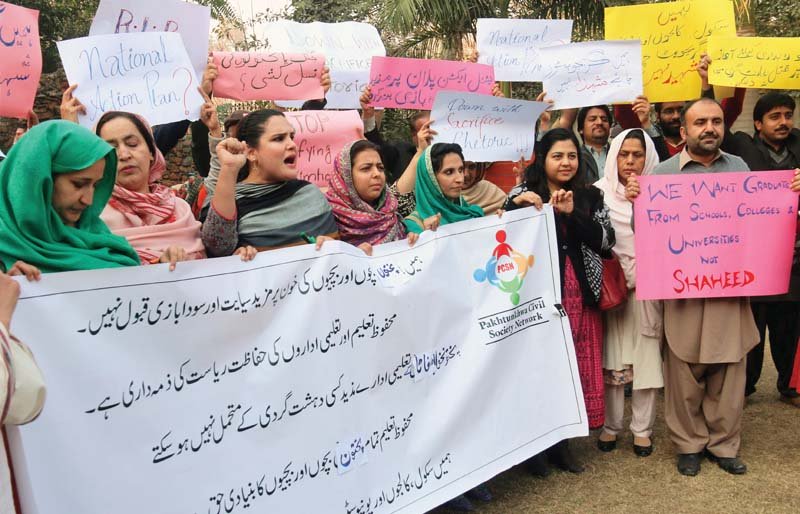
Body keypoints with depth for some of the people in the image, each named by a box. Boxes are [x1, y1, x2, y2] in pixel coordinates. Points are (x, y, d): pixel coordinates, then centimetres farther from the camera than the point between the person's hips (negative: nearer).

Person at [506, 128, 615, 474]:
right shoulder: (523, 194, 1)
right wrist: (515, 206, -22)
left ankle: (561, 442, 23)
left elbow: (606, 241, -2)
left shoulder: (591, 196, 10)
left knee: (575, 367, 7)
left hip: (580, 296, 4)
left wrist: (572, 213, -13)